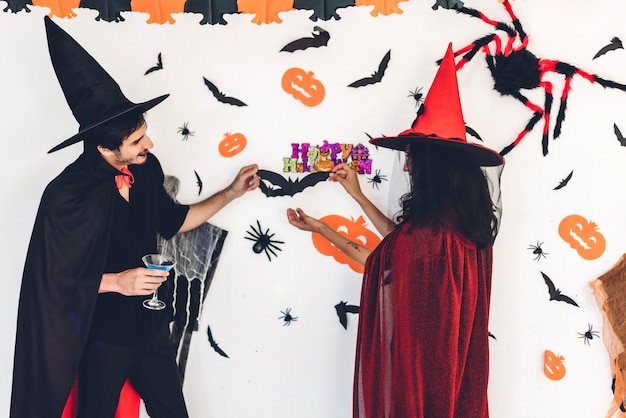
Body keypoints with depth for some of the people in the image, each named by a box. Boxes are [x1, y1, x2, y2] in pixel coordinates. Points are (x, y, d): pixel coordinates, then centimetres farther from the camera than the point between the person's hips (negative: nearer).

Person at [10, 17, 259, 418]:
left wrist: (231, 192, 8)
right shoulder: (68, 195, -24)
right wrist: (116, 281, -24)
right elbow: (51, 278, -17)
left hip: (151, 324, 5)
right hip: (103, 337, -5)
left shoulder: (147, 169, -7)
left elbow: (172, 221, 11)